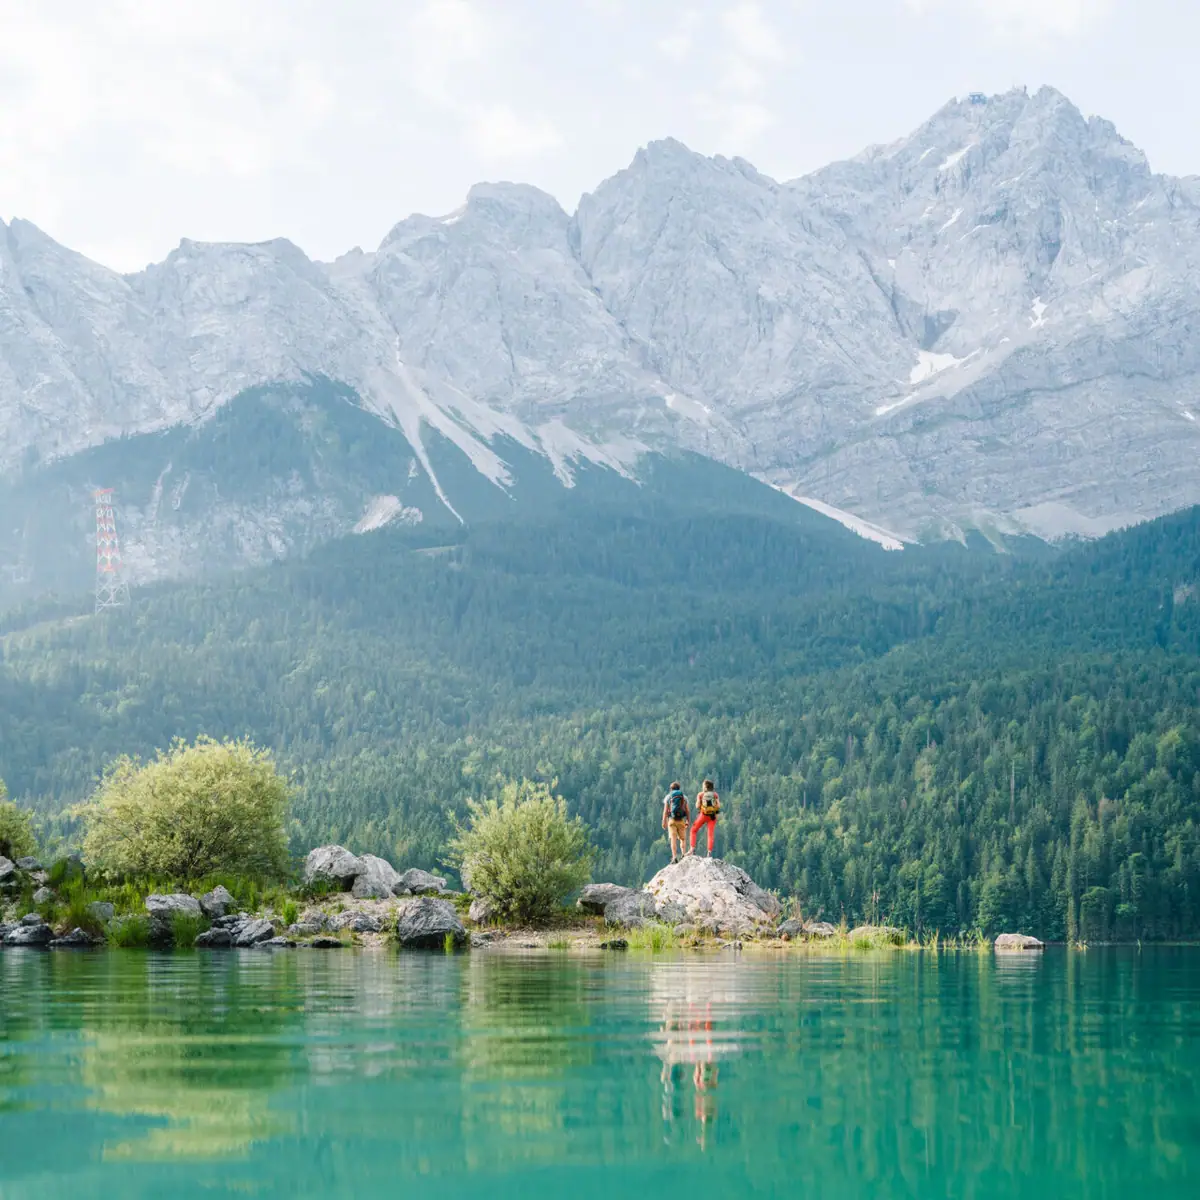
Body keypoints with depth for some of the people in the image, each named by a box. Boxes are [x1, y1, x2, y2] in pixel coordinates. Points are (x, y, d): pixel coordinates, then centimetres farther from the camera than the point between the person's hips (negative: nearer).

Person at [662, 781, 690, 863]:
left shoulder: (668, 797, 5)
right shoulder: (684, 796, 9)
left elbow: (665, 810, -2)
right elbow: (687, 810, 4)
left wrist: (664, 822, -1)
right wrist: (688, 821, 10)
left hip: (672, 820, -1)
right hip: (681, 820, 1)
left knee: (673, 839, -3)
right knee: (683, 839, 12)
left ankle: (674, 857, -14)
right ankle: (683, 854, -7)